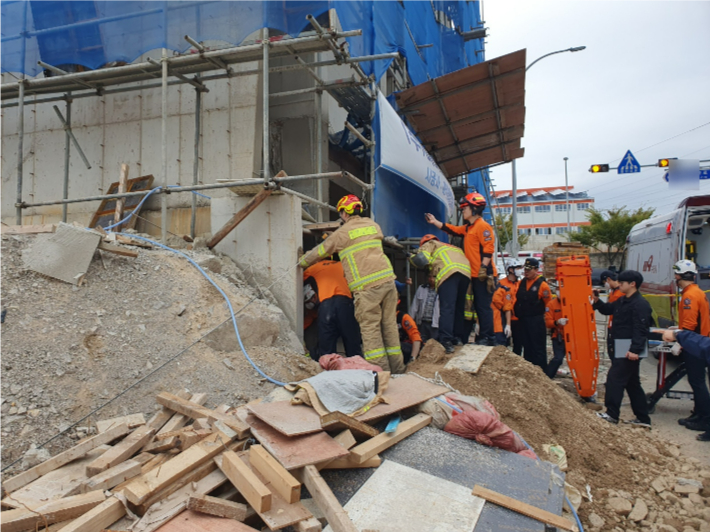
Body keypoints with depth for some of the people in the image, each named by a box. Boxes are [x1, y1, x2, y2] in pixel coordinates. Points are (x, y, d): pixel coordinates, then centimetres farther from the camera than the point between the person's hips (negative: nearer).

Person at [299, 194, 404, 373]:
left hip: (366, 286, -6)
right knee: (389, 324, 11)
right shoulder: (373, 225, 18)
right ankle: (396, 366, 16)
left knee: (370, 327, -1)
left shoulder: (343, 232, 3)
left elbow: (320, 251, 13)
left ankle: (380, 367, -2)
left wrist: (302, 262, 32)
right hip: (387, 279, 6)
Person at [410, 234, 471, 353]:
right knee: (459, 307, 19)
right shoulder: (451, 246, 42)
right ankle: (458, 338, 23)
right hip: (466, 272, 6)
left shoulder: (430, 244, 23)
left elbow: (421, 259, 7)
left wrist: (411, 257, 26)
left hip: (448, 273, -6)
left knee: (446, 308, -11)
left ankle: (446, 342, -20)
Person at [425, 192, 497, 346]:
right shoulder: (468, 227, 18)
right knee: (479, 306, 12)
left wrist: (484, 267, -23)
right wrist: (435, 222, 25)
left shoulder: (482, 226, -12)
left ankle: (488, 338, -3)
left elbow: (489, 248, -19)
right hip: (475, 274, 10)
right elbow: (453, 230, 26)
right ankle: (483, 337, 19)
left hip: (484, 275, -10)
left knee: (484, 306, -8)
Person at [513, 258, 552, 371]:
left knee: (538, 348, -2)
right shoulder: (522, 283, 9)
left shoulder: (542, 284, -8)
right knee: (527, 347, 13)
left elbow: (548, 303, 0)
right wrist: (517, 312, 12)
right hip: (523, 320, 6)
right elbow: (517, 299, 18)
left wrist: (539, 313, 5)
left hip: (536, 321, -6)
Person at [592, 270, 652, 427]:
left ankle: (612, 414, -1)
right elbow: (608, 309, 26)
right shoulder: (622, 301, 14)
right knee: (632, 383, 15)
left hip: (629, 351, -10)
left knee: (615, 379, -8)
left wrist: (635, 350, -28)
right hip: (620, 349, 10)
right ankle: (643, 418, 23)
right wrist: (597, 301, 8)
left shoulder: (640, 304, -17)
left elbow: (640, 330, -23)